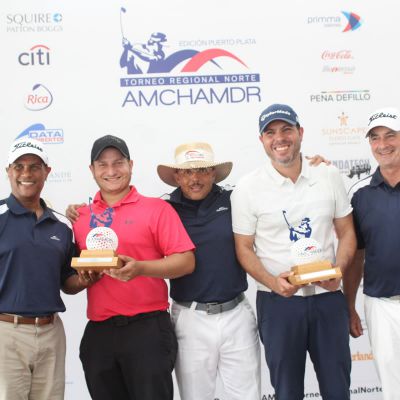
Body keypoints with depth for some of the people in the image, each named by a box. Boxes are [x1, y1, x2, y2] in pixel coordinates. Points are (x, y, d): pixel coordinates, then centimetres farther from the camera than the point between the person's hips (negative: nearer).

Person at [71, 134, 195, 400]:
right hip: (98, 333, 4)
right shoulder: (81, 216, 10)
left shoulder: (157, 208, -2)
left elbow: (186, 261, -8)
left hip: (147, 329, -4)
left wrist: (140, 268, -21)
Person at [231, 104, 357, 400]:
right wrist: (273, 282, -18)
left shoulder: (329, 177, 1)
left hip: (328, 297, 2)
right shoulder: (247, 189, -5)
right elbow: (244, 249, -1)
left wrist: (338, 270, -11)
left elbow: (347, 233, 8)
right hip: (278, 301, -2)